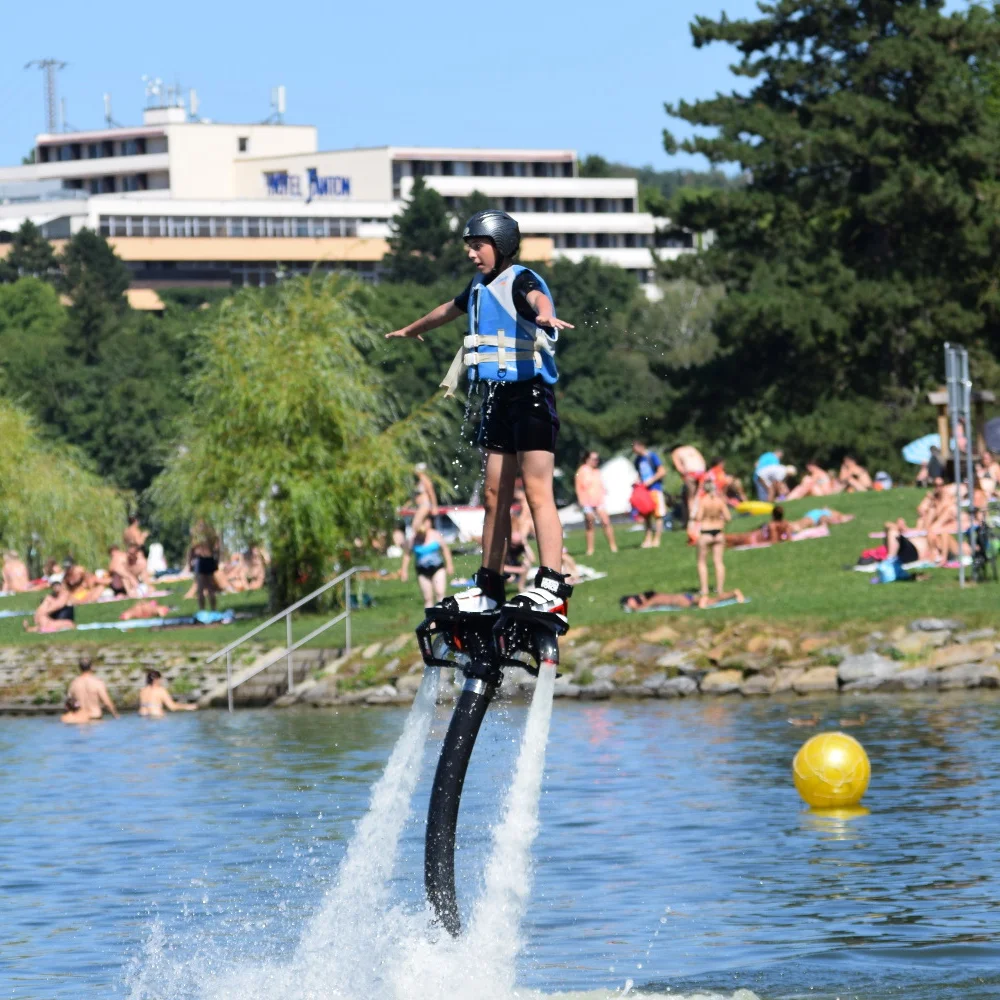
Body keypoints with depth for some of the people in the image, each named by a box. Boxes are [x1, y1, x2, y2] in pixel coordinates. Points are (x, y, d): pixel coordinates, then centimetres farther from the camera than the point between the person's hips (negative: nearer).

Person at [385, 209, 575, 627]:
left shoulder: (520, 280, -9)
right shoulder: (480, 287, 17)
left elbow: (537, 299, -35)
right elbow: (449, 309, 39)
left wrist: (545, 315, -59)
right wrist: (411, 329, 57)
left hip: (531, 393, -9)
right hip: (497, 396, 9)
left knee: (537, 491, -17)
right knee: (494, 495, 10)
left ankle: (552, 590, -25)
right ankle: (489, 588, 15)